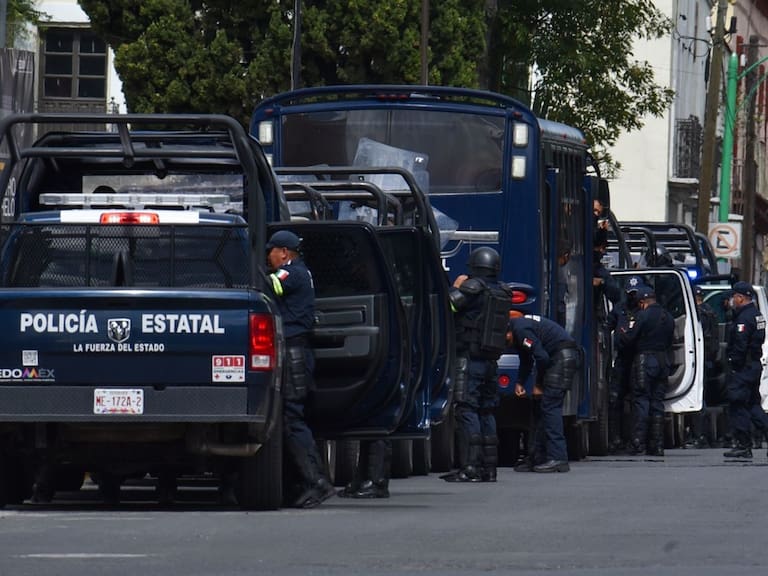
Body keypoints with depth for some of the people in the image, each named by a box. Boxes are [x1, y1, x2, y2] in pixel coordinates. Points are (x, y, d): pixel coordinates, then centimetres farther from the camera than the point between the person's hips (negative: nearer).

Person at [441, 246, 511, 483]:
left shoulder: (474, 287, -12)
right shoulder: (503, 292, 10)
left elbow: (448, 304, -15)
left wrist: (456, 287, 5)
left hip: (468, 358, -7)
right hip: (491, 360, 8)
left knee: (466, 410, -9)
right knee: (486, 412, 14)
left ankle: (470, 467, -17)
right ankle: (489, 467, 15)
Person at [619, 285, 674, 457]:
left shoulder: (644, 315, -11)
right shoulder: (668, 317, 12)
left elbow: (630, 339, -10)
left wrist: (623, 333, 13)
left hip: (644, 360, -6)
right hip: (663, 362, 6)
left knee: (641, 400, -4)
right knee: (657, 402, 9)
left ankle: (638, 444, -9)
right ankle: (657, 446, 7)